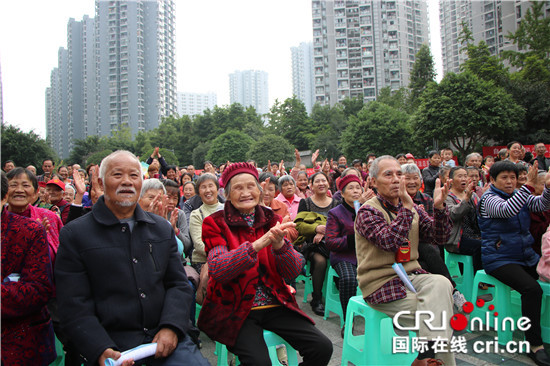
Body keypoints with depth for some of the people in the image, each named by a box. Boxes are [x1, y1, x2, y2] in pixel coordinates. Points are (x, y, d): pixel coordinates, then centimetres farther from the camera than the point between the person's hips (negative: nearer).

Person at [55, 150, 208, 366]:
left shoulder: (162, 228, 12)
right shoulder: (75, 234, 1)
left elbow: (179, 284, 9)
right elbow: (74, 307, -3)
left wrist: (170, 327, -8)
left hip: (164, 339, 1)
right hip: (111, 343, -1)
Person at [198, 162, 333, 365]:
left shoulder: (272, 220, 7)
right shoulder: (216, 224, -2)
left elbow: (293, 272, -1)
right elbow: (217, 271, -19)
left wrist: (279, 245, -22)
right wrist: (257, 244, -31)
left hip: (274, 304, 4)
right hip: (234, 309, -3)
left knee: (322, 348, -11)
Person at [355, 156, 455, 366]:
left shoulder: (412, 208, 13)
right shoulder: (368, 212, -7)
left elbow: (439, 238, 6)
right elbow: (390, 242, -24)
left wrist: (439, 207, -9)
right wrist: (406, 208, -22)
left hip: (410, 275, 6)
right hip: (381, 285, -5)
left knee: (441, 284, -26)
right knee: (435, 315, -21)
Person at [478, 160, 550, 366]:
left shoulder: (520, 195, 14)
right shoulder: (489, 199, -8)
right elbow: (507, 210, -28)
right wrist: (529, 185, -33)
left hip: (526, 256, 7)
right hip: (499, 260, -7)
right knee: (532, 288, -27)